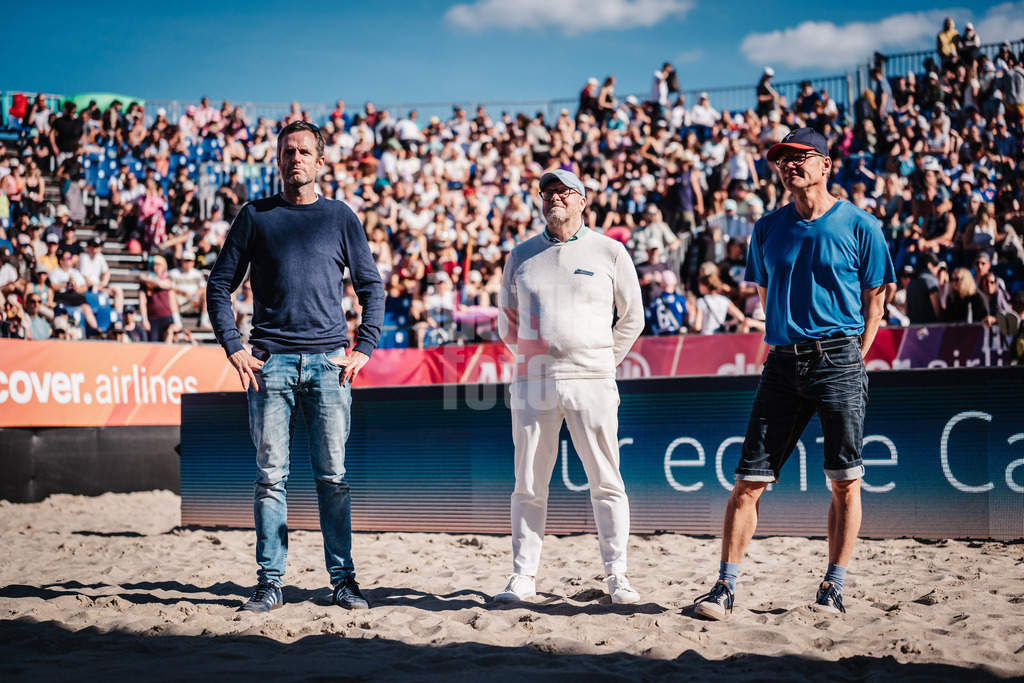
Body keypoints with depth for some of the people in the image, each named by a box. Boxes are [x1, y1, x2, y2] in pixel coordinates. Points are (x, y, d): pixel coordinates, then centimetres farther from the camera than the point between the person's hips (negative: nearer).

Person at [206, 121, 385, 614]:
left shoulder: (340, 218, 11)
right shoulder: (255, 216, 8)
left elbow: (372, 287, 14)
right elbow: (220, 285, 10)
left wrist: (364, 348, 3)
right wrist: (233, 348, -1)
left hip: (329, 363, 0)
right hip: (271, 363, 0)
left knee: (333, 477, 1)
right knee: (271, 476, 0)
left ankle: (343, 579, 7)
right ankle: (270, 582, 5)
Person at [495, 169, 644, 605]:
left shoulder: (609, 252, 5)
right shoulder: (522, 255, 11)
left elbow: (631, 318, 12)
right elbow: (507, 319, 20)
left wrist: (603, 364, 8)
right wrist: (531, 360, 12)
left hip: (591, 384, -2)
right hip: (533, 384, 2)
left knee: (606, 483, -2)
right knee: (529, 485, 3)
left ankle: (616, 577, 4)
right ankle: (523, 577, 10)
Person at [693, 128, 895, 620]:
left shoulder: (859, 227, 2)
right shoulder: (769, 229, 11)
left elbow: (875, 298, 6)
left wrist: (854, 359, -1)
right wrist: (788, 347, 12)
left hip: (839, 362, -3)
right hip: (783, 363, 3)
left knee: (845, 482, 0)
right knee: (749, 479, -2)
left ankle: (833, 586, 10)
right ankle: (725, 586, 1)